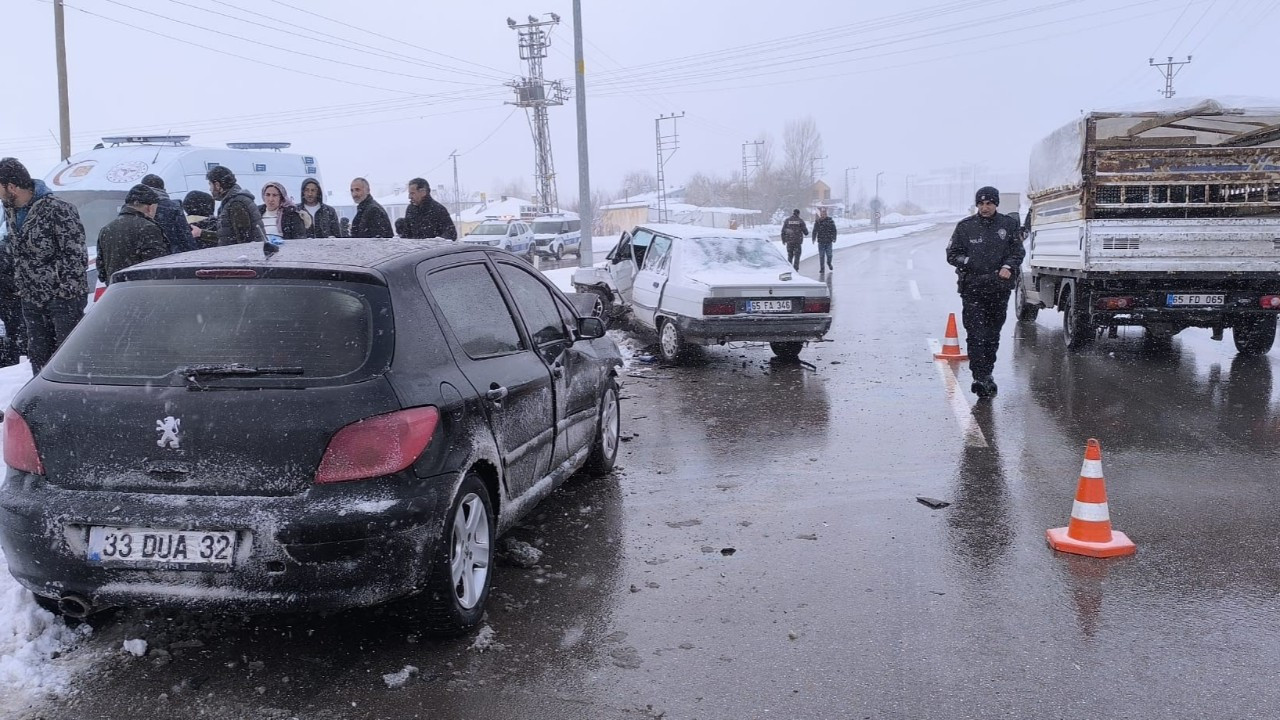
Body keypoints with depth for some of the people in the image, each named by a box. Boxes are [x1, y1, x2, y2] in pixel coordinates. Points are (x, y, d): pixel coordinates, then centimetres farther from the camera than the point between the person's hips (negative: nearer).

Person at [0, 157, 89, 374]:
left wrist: (65, 290, -17)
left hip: (64, 298, -8)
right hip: (31, 299, 8)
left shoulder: (56, 208, -16)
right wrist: (21, 286, 15)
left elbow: (76, 253, -17)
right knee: (38, 356, 12)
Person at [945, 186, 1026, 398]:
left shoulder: (1009, 225, 6)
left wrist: (1008, 267, -11)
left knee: (992, 335, 12)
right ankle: (981, 377, -14)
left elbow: (1018, 252, 8)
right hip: (972, 288, -2)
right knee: (976, 335, -12)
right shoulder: (965, 226, 3)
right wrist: (968, 262, -11)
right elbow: (952, 254, 7)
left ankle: (986, 374, 24)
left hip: (999, 288, 2)